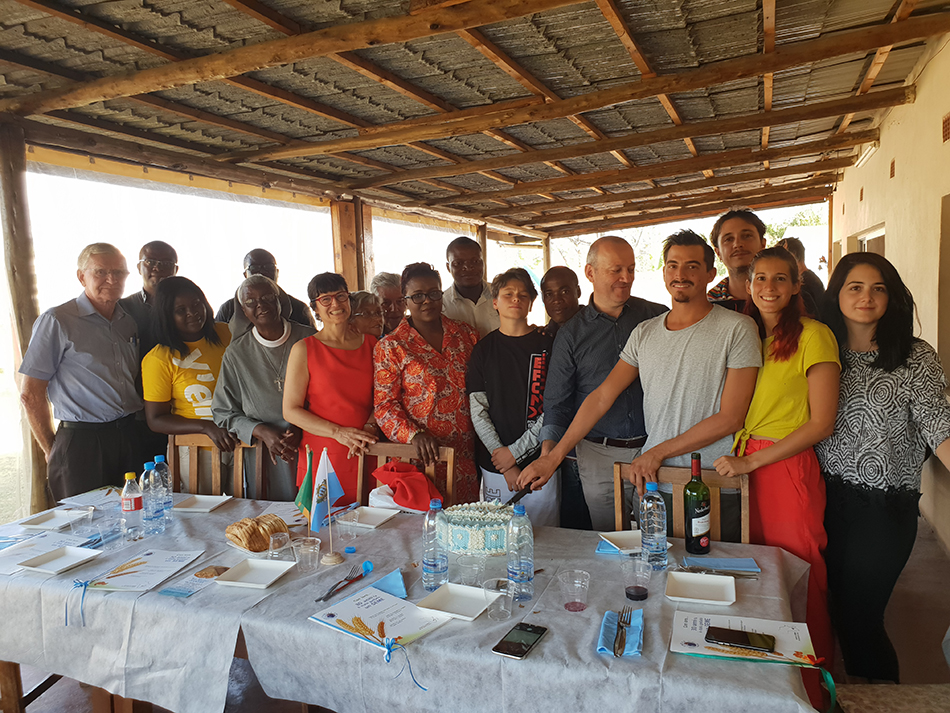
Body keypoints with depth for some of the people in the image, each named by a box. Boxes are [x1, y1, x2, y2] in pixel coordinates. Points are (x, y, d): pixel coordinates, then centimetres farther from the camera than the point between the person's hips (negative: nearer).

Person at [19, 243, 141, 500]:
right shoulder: (56, 321, -5)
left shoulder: (130, 320, 11)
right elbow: (31, 394, -5)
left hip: (132, 439, 5)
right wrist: (52, 451, -3)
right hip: (81, 442, -4)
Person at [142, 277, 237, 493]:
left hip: (244, 441, 3)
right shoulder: (158, 359, -6)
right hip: (197, 450, -3)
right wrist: (207, 428, -19)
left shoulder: (226, 333, 5)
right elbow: (155, 420, -5)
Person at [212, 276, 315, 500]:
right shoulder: (236, 352, 3)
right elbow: (223, 412, 6)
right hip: (263, 456, 1)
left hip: (310, 446, 0)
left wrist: (302, 427, -13)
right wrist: (261, 431, -11)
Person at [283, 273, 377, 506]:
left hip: (366, 455, 3)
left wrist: (369, 428, -10)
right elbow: (291, 410, -4)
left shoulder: (371, 344, 7)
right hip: (322, 455, -2)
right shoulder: (304, 349, -2)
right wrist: (338, 432, -14)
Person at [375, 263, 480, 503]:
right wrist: (414, 435, -19)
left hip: (467, 453, 3)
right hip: (423, 455, -3)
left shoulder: (466, 334, 8)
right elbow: (385, 405, -4)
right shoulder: (391, 347, -1)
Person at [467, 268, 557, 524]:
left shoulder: (547, 345, 2)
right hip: (495, 466, 1)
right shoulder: (484, 349, 6)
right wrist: (503, 459, -7)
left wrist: (516, 451, -8)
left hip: (540, 461, -1)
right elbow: (478, 411, 2)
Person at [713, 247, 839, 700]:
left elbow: (821, 423, -11)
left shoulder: (813, 335, -7)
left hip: (791, 470, -5)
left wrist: (751, 461, -13)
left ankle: (812, 690, 24)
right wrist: (738, 456, 7)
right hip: (746, 466, 5)